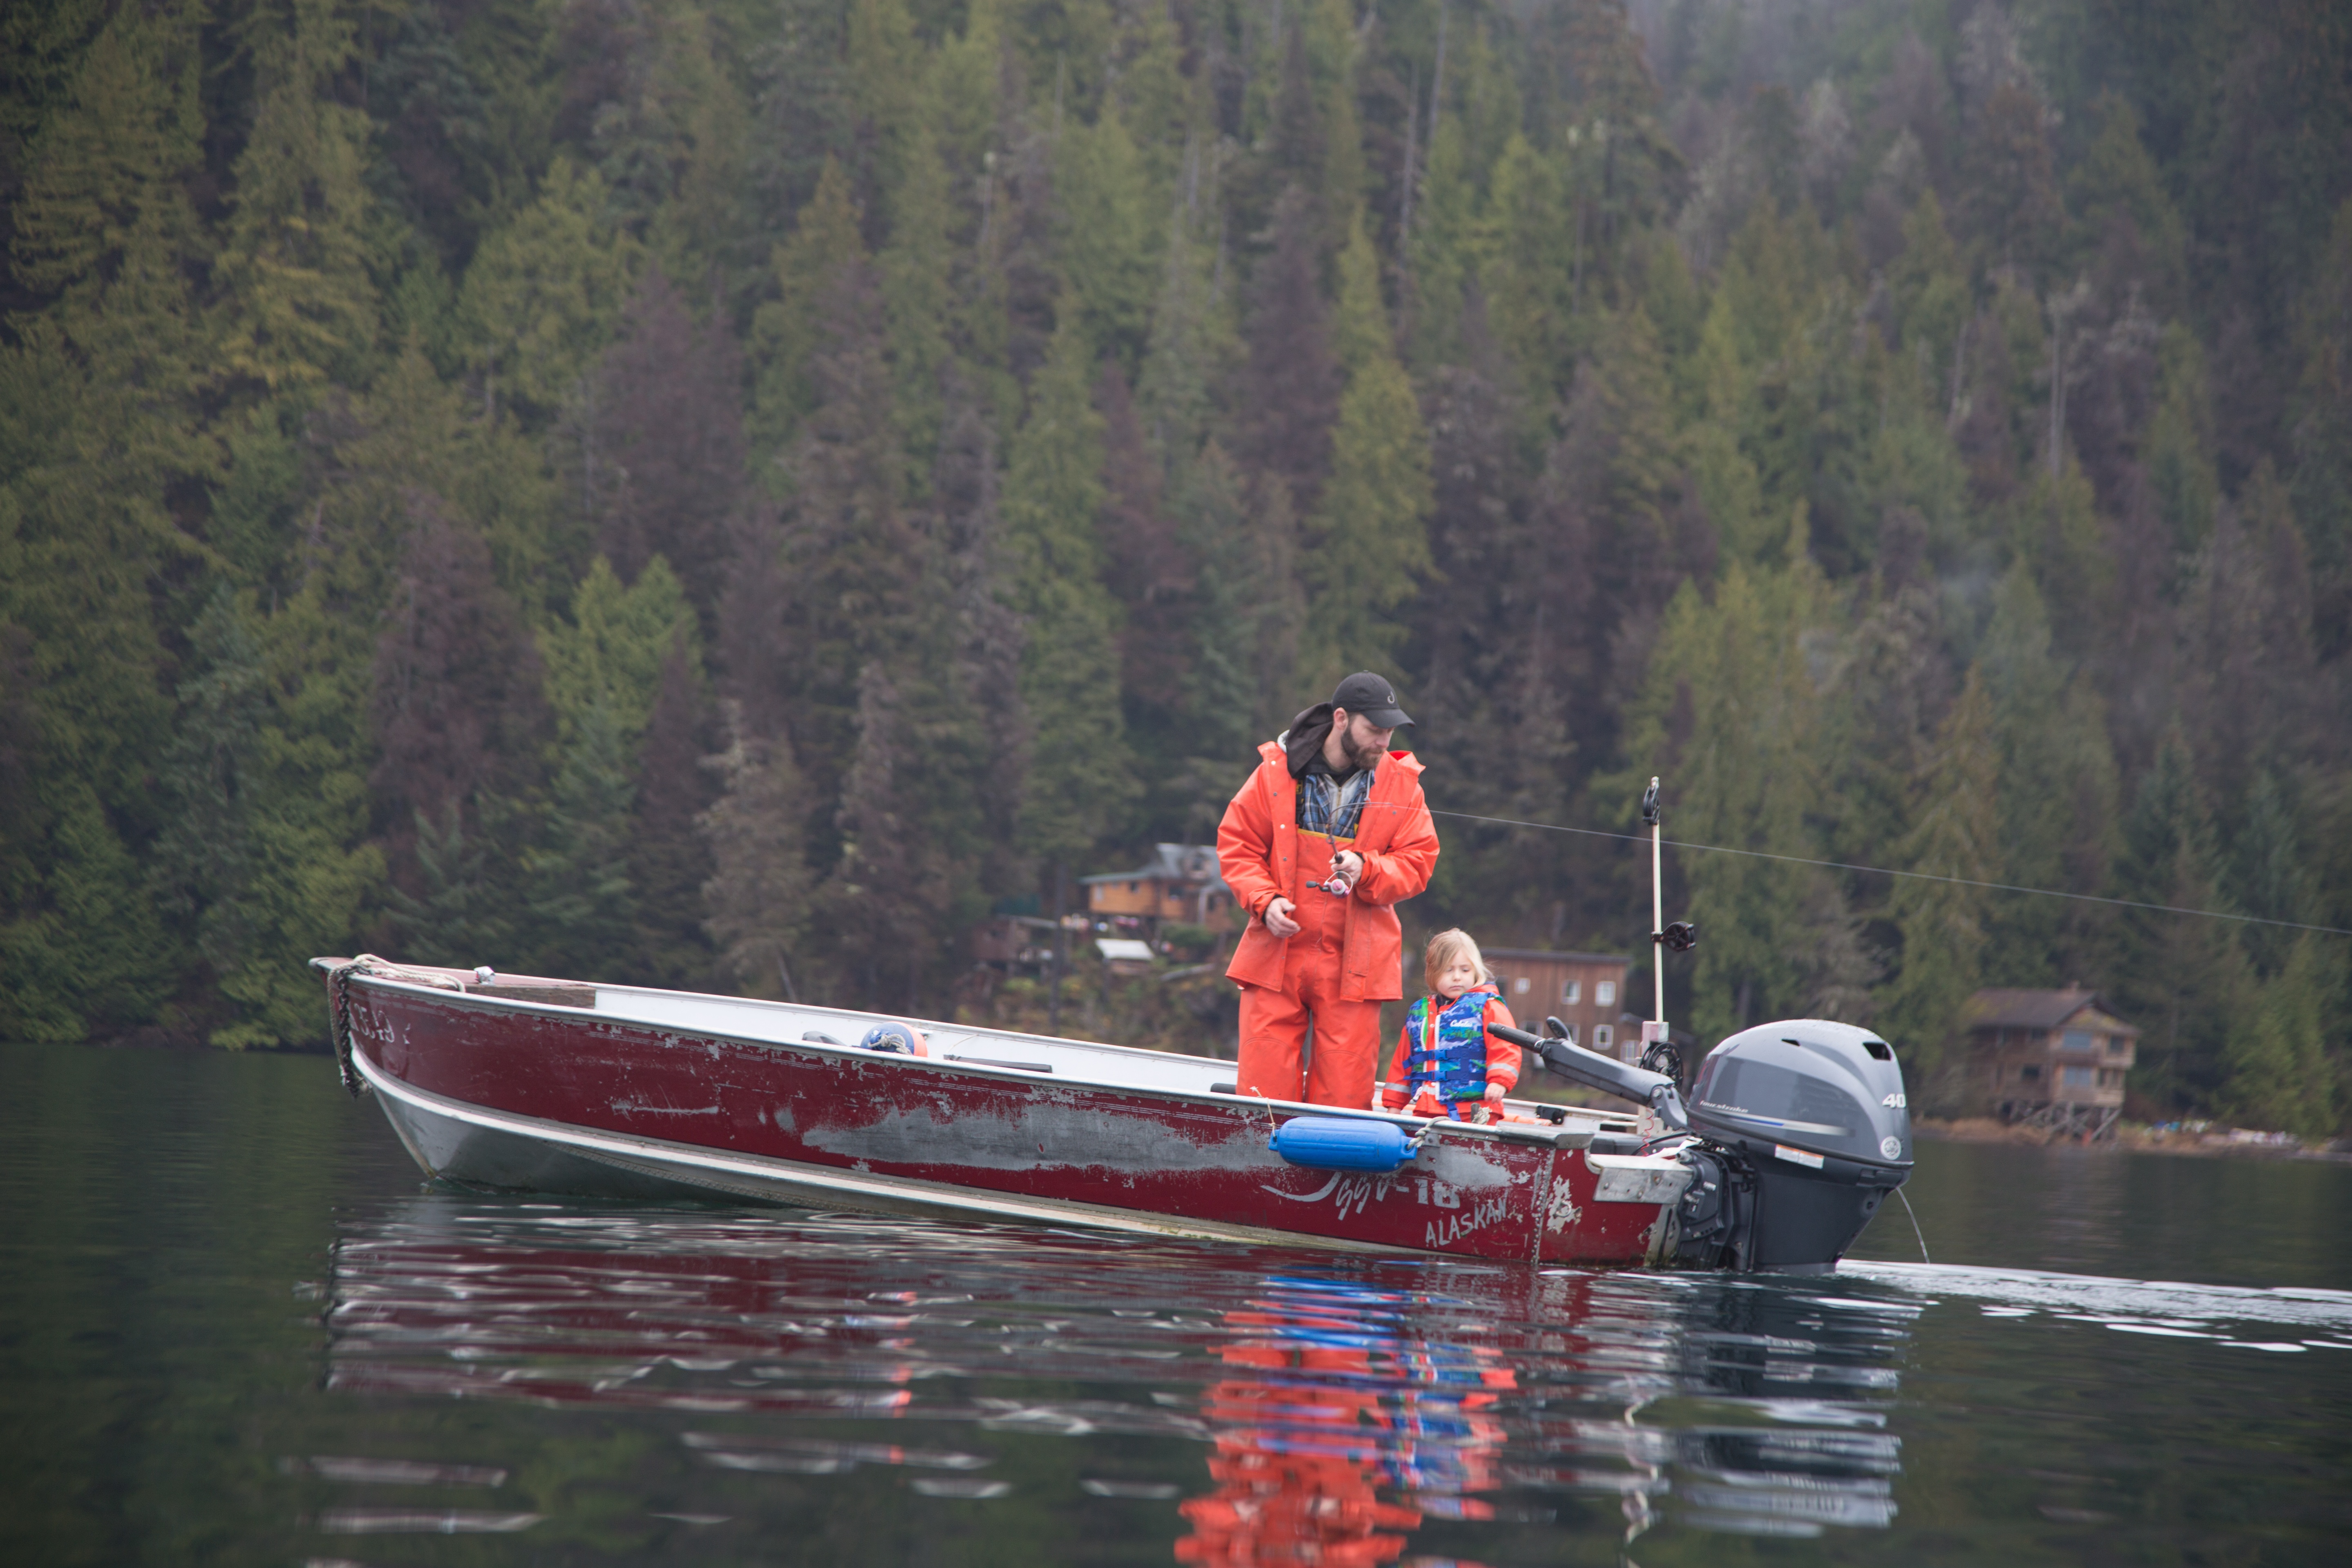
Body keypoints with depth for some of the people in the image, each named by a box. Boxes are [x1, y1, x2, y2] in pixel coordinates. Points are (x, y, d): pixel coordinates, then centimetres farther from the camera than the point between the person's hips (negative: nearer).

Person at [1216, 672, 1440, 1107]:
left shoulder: (1401, 784, 3)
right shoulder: (1277, 771, 0)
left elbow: (1418, 861, 4)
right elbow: (1236, 846, 6)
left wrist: (1366, 868, -15)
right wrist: (1265, 900, -10)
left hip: (1353, 966, 1)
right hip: (1276, 955, -1)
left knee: (1344, 1097, -1)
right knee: (1263, 1091, -2)